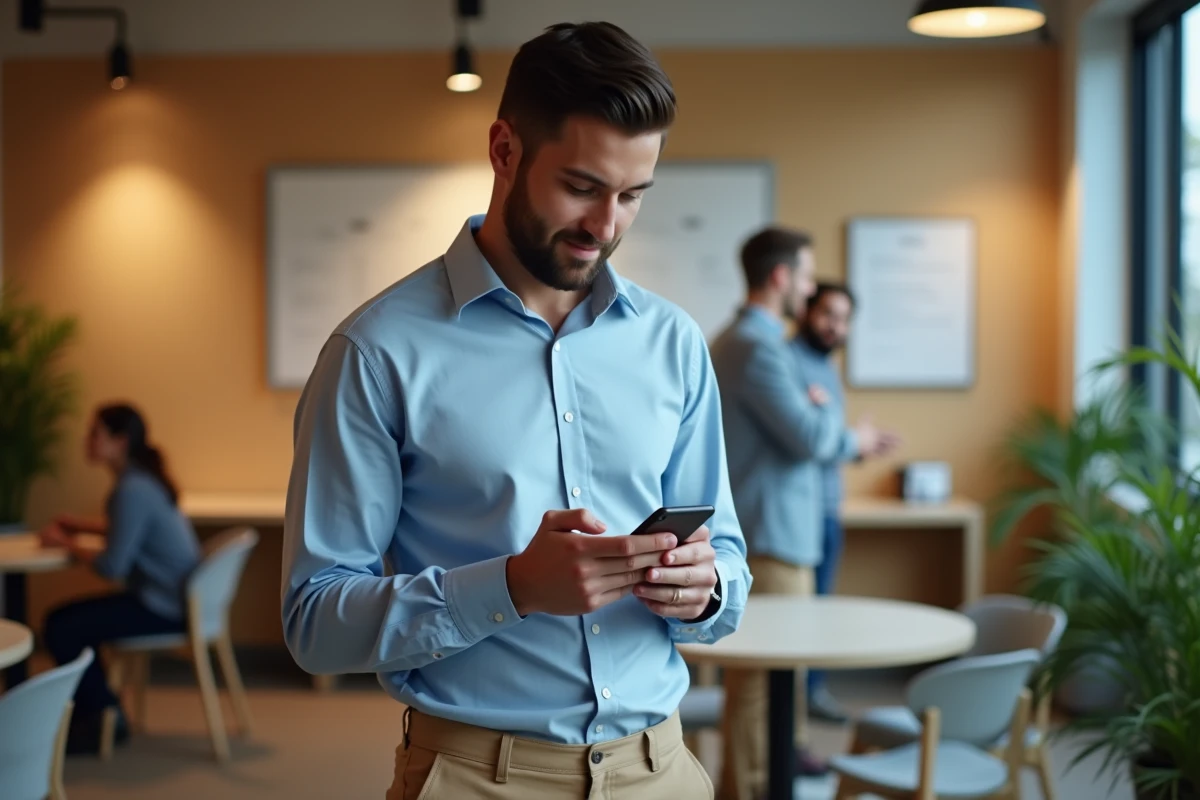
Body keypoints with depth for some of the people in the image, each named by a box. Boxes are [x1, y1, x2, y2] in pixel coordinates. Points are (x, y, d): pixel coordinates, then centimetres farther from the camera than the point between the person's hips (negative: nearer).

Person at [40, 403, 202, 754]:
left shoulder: (132, 489, -21)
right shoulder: (144, 478, 9)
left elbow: (112, 566, -22)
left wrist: (66, 543, -7)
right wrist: (80, 525, 15)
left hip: (165, 608, -10)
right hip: (170, 596, 10)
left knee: (62, 633, -13)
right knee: (60, 618, 12)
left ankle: (105, 722, 5)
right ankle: (91, 711, 20)